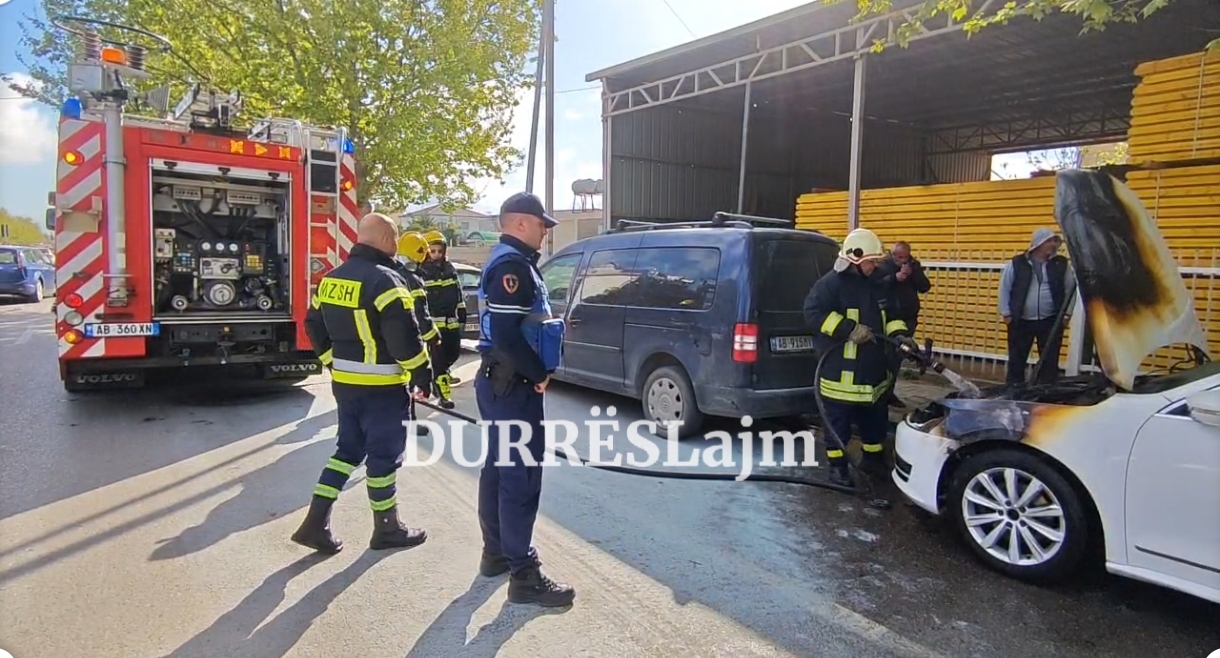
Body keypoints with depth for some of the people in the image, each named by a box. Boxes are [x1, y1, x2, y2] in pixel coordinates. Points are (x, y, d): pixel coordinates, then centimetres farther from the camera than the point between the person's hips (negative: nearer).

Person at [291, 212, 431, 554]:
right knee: (384, 455, 5)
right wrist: (422, 369, -11)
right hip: (381, 385, -8)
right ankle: (387, 529, 18)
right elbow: (403, 334, -23)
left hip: (344, 381, 8)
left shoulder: (332, 278, 9)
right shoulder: (384, 280, -18)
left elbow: (314, 324, 16)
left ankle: (316, 522, 17)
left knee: (348, 449, 18)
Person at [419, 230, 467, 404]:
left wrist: (462, 316, 14)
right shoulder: (421, 272, -6)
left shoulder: (449, 269, 13)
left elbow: (459, 294, 18)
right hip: (433, 323, -6)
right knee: (439, 358, -6)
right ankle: (443, 395, -2)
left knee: (454, 353, 12)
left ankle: (440, 372, 41)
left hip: (452, 322, 6)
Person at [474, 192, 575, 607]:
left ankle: (496, 552, 29)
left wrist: (535, 371, 11)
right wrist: (538, 374, -15)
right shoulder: (512, 264, -17)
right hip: (512, 385, -11)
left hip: (501, 380, 11)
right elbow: (507, 332, -26)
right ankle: (524, 574, 0)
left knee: (499, 467, 17)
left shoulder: (510, 261, 17)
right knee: (522, 474, -7)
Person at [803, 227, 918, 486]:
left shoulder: (876, 285, 13)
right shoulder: (831, 283, -12)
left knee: (876, 420, 19)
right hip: (841, 371, -8)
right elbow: (813, 312, -21)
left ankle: (873, 458, 37)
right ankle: (838, 466, 14)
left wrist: (900, 335, 0)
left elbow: (889, 316, 20)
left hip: (873, 370, 8)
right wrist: (849, 329, -25)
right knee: (839, 422, 2)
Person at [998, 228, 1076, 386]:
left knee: (1050, 361, 6)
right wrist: (1006, 314, -2)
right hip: (1021, 321, -1)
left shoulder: (1062, 264, 2)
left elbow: (1071, 289, 9)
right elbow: (1004, 288, 0)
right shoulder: (1016, 263, -4)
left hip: (1051, 321, 1)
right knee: (1016, 360, 6)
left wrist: (1066, 313, 4)